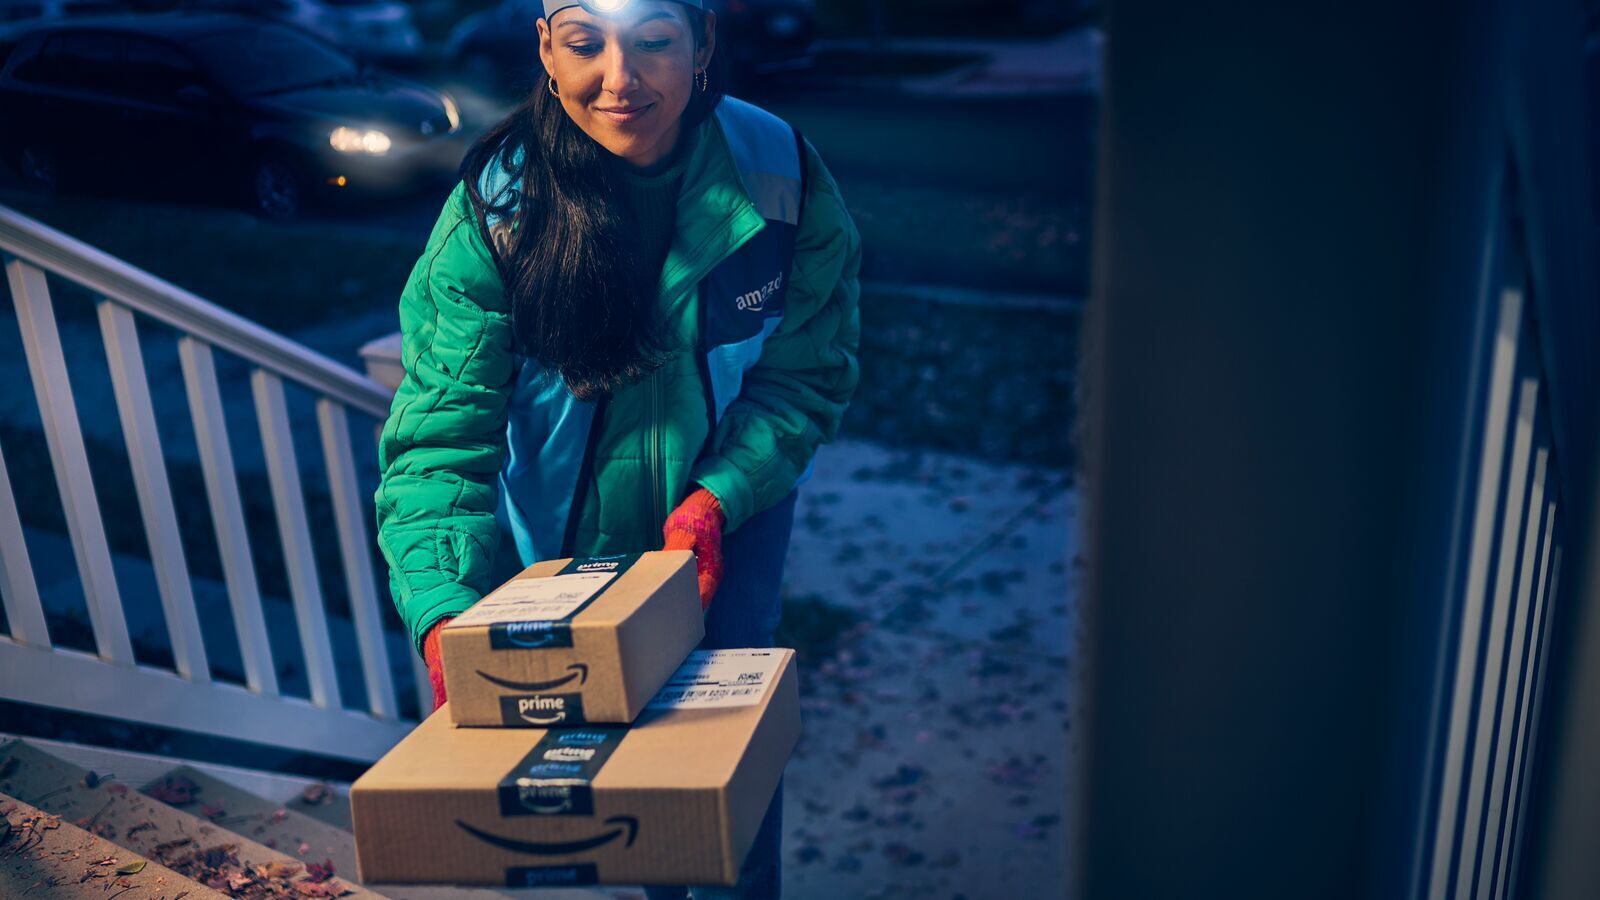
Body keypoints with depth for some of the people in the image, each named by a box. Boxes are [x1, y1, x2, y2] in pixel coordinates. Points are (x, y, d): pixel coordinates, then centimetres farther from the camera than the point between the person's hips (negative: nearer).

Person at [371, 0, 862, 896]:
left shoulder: (780, 176, -19)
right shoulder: (495, 206, -23)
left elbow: (808, 374, -10)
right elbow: (442, 427, -25)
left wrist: (718, 496, -26)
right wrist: (445, 612, -40)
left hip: (728, 518, 1)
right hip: (562, 530, 0)